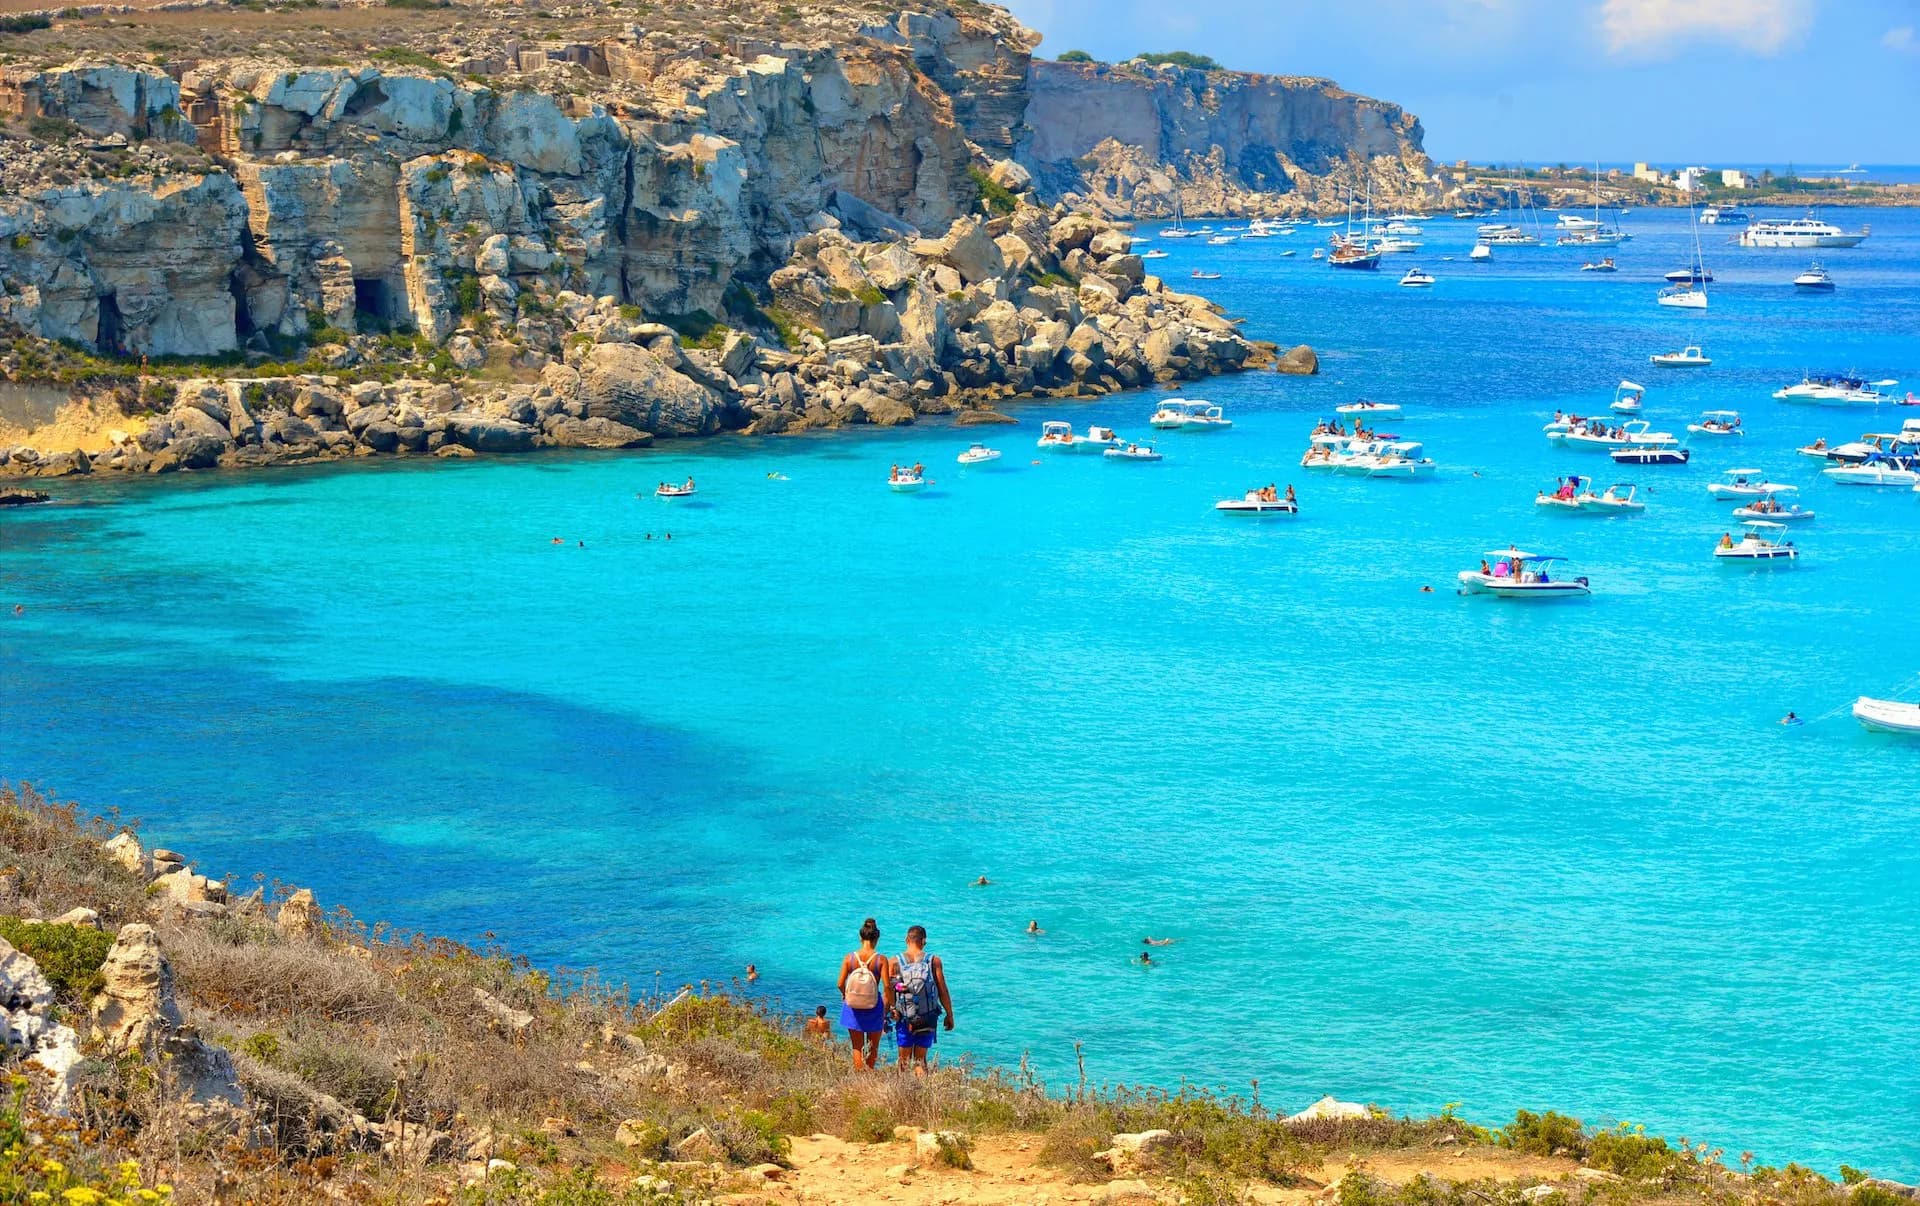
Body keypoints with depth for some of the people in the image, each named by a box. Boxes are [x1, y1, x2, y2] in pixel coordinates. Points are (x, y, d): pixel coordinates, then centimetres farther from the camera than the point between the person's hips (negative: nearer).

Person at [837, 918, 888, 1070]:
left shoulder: (849, 957, -8)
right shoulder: (881, 959, -13)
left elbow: (840, 984, -7)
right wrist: (886, 1010, -3)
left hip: (853, 1008, 1)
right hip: (874, 1008, -1)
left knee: (857, 1047, 11)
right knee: (873, 1047, 20)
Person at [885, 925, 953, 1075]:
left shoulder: (895, 963, -3)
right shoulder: (934, 961, -3)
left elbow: (888, 993, -3)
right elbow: (943, 992, -2)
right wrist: (949, 1015, 8)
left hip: (903, 1018, 0)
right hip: (927, 1019, 0)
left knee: (904, 1059, 13)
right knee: (920, 1060, 8)